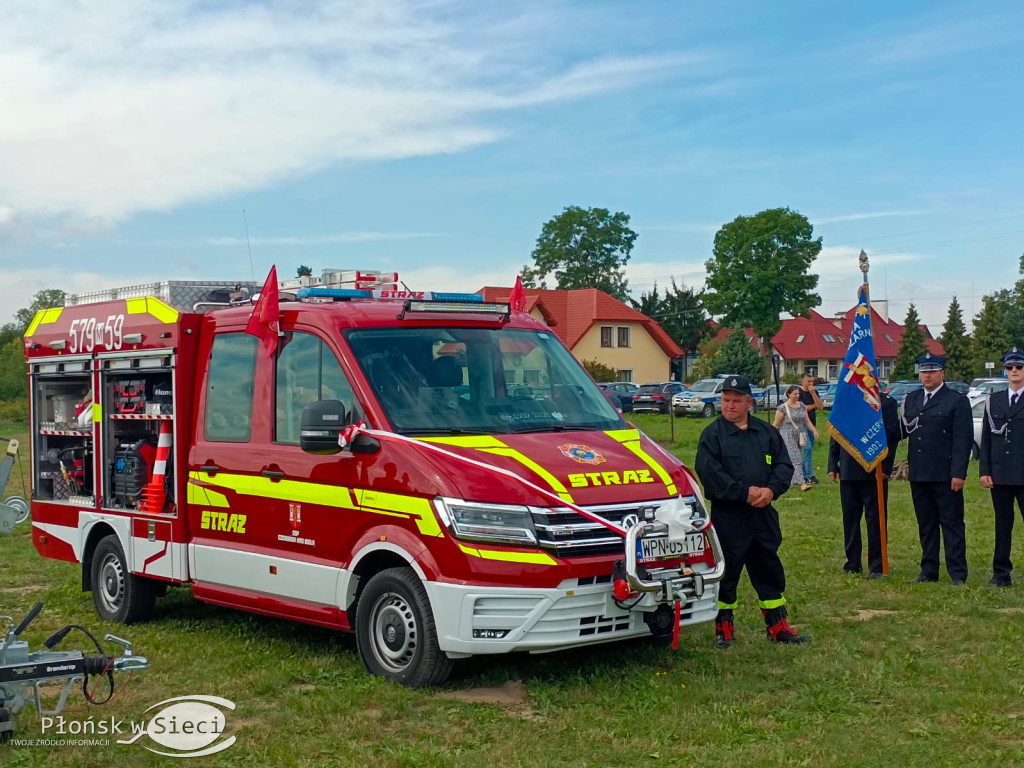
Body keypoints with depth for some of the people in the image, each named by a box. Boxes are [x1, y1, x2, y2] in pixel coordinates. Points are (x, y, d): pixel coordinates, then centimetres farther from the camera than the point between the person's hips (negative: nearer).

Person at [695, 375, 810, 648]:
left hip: (764, 514, 4)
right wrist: (745, 492, -19)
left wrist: (771, 490, -13)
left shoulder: (767, 432, 10)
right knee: (726, 573, 3)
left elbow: (784, 464, 6)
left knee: (770, 571, 11)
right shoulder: (712, 434, -3)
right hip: (727, 517, -4)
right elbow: (709, 473, -14)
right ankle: (723, 628, 15)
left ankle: (778, 626, 22)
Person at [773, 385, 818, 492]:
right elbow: (776, 424, -4)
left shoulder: (802, 406, 10)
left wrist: (814, 431, 0)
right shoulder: (783, 408, -7)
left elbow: (807, 421, 14)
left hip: (800, 436, 6)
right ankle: (801, 482, -20)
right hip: (788, 437, -6)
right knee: (795, 459, -13)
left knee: (792, 459, 12)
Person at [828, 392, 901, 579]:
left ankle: (876, 567, 8)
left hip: (875, 471, -4)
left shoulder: (887, 403, -1)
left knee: (875, 519, 1)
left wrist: (885, 467, -11)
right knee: (850, 519, 8)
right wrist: (833, 466, 7)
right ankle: (853, 564, 17)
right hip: (848, 471, 4)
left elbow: (893, 434, -5)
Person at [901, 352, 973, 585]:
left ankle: (958, 575, 3)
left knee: (952, 524, -1)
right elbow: (903, 431, 14)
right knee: (925, 525, 11)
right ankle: (929, 572, 18)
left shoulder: (957, 401, -3)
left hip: (945, 476, -5)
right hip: (919, 474, 5)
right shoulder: (911, 399, 15)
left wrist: (958, 473, -14)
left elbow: (963, 440, -8)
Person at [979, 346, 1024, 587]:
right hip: (1000, 475, 4)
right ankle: (1001, 574, 14)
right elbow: (986, 439, 11)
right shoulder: (994, 401, 12)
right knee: (1002, 526, 9)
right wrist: (984, 470, 3)